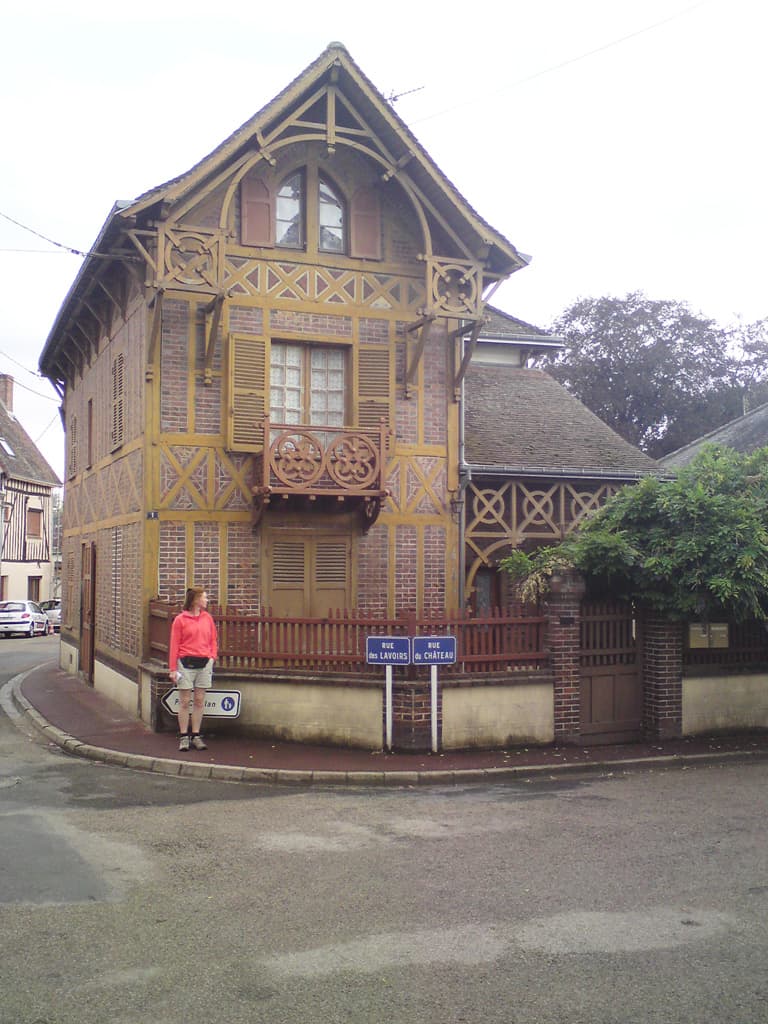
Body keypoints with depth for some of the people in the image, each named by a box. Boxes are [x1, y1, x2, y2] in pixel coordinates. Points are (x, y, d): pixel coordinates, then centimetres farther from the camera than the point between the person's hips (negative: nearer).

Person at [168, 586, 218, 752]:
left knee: (199, 701, 6)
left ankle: (196, 736, 14)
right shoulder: (180, 619, -2)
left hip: (204, 663, 4)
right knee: (185, 701, 2)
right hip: (186, 663, -4)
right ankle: (183, 737, 10)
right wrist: (173, 669, -6)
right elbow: (174, 645, -3)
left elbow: (213, 640, 16)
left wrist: (212, 657, 0)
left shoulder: (208, 618, 10)